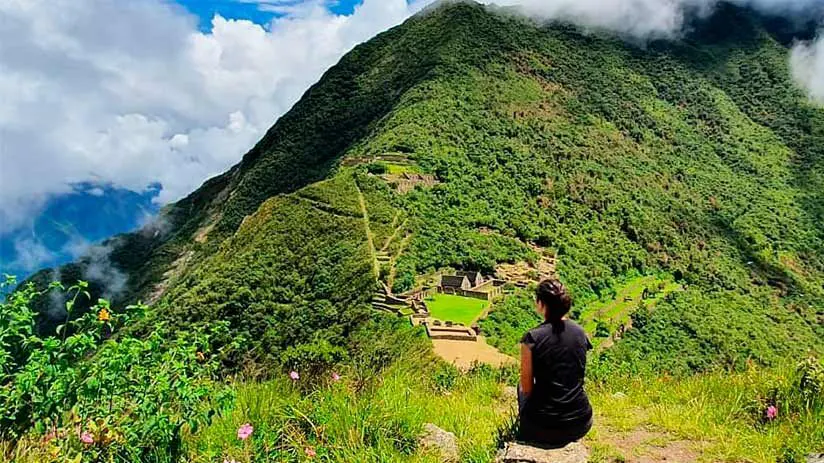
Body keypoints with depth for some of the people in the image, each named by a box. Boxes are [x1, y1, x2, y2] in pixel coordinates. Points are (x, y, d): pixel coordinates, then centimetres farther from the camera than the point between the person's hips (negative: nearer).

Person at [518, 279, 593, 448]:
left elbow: (527, 388, -7)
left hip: (544, 429, -4)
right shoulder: (580, 333, -1)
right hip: (581, 426, 4)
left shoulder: (532, 338, -15)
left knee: (522, 389, 27)